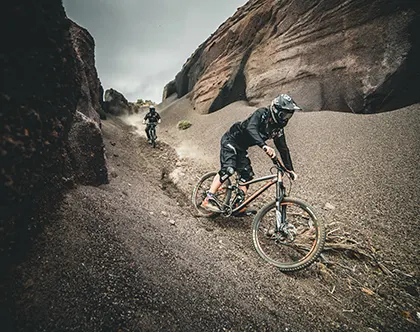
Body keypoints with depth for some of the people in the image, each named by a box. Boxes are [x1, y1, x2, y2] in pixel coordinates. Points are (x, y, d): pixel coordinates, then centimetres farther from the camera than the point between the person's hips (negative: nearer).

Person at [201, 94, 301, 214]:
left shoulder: (278, 128, -1)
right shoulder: (262, 113, -22)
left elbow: (283, 149, 4)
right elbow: (251, 128, -42)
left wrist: (290, 169, -1)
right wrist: (264, 146, -56)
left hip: (241, 148, 8)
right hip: (230, 140, -8)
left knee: (247, 175, -1)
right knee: (228, 169, -25)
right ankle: (208, 199, -21)